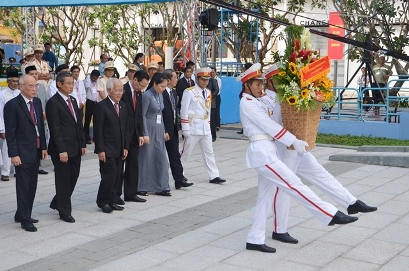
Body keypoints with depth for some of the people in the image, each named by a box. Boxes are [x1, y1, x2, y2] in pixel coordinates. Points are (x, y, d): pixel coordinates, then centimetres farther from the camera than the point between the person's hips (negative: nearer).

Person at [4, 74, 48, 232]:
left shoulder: (37, 102, 9)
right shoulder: (12, 105, -12)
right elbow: (10, 132, -13)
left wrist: (43, 147, 10)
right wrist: (14, 154, -16)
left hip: (36, 150, 7)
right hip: (22, 152, -7)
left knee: (32, 185, 12)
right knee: (23, 186, -1)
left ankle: (22, 215, 26)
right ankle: (25, 220, 8)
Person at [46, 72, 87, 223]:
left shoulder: (72, 100, 13)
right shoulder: (53, 103, -12)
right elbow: (55, 129, -16)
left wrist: (82, 144, 10)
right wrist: (61, 150, -19)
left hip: (75, 148, 8)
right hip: (62, 149, -8)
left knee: (73, 177, 13)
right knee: (63, 180, 3)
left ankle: (57, 203, 32)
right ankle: (64, 212, 15)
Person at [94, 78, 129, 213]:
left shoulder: (122, 106, 12)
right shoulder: (101, 106, -10)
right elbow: (98, 130, -12)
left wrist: (125, 147, 11)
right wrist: (100, 150, -15)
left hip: (119, 149, 7)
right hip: (107, 150, -7)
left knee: (117, 176, 8)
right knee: (109, 175, -7)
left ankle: (111, 201, 17)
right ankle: (103, 202, 8)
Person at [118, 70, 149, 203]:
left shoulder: (139, 93, 11)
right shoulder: (122, 91, -14)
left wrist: (140, 134, 7)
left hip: (134, 135, 7)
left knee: (133, 166, 10)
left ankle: (131, 194, 18)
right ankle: (116, 194, 11)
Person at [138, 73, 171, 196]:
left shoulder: (160, 96, 10)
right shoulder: (147, 96, -13)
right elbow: (142, 115, -14)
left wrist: (164, 131, 14)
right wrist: (145, 134, -17)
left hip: (159, 131, 7)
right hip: (149, 130, -7)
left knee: (161, 158, 5)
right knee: (146, 158, 2)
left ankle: (161, 187, 10)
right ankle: (142, 187, 14)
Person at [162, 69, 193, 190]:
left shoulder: (174, 92, 12)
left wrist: (176, 127, 12)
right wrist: (163, 131, -17)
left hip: (173, 130, 8)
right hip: (163, 130, -8)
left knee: (175, 155, 7)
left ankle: (179, 180, 8)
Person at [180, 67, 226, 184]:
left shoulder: (208, 93, 10)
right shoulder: (189, 92, -10)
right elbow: (184, 111, -12)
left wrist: (208, 125, 14)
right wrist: (185, 129, -14)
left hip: (206, 129, 6)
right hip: (193, 129, -6)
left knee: (209, 153, 8)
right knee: (186, 152, 2)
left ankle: (214, 176, 11)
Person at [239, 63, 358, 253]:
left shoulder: (254, 102, 21)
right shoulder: (247, 103, -9)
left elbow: (267, 126, 19)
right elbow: (269, 126, -12)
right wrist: (294, 142, -11)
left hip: (266, 152, 10)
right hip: (262, 152, -10)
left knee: (265, 197, 9)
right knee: (294, 185, -9)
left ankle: (255, 240, 12)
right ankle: (331, 215, -8)